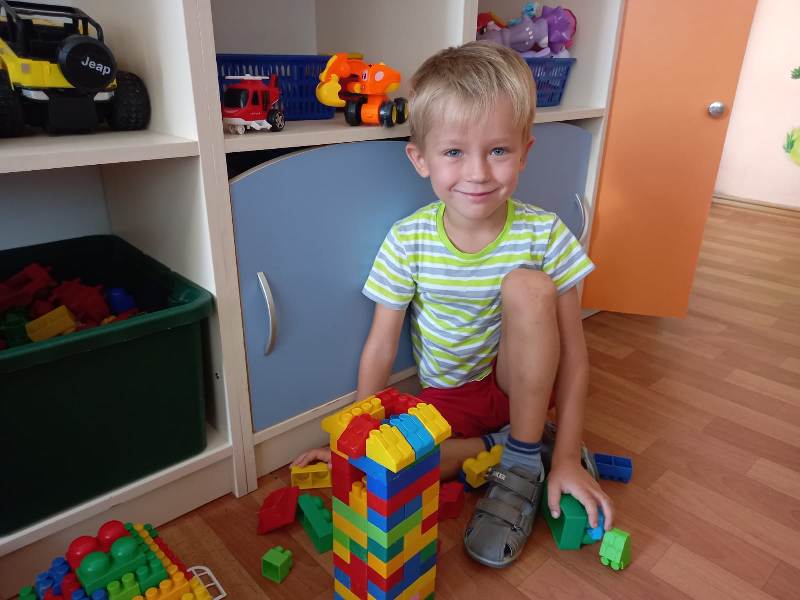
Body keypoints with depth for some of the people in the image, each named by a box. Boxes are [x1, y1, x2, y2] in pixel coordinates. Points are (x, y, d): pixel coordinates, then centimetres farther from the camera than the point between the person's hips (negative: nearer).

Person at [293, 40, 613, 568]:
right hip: (447, 395, 1)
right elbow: (380, 348, -10)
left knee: (527, 284, -29)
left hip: (524, 384, 0)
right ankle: (496, 446, 0)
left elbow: (573, 353, -14)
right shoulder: (408, 242, -17)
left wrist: (568, 457, -17)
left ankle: (525, 461, -14)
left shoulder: (544, 235, -18)